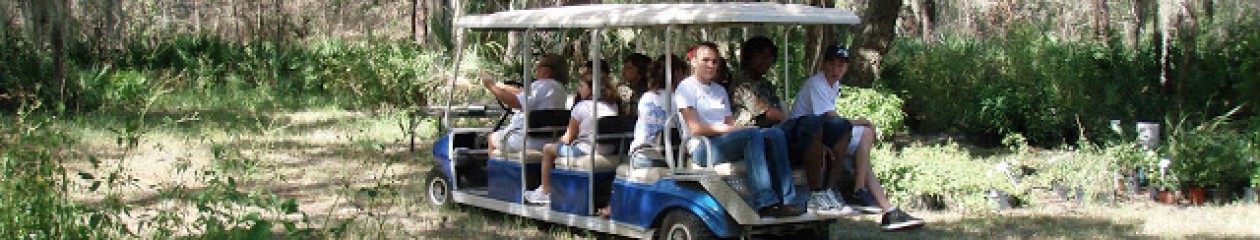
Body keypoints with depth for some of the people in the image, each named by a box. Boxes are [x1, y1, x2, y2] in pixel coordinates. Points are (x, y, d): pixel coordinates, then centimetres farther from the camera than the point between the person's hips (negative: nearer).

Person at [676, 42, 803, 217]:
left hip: (728, 142, 7)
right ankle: (765, 204, -41)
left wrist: (739, 126, -6)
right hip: (703, 147, -7)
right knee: (753, 134, -32)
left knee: (775, 135, -16)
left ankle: (786, 201, -28)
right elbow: (695, 128, -10)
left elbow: (730, 123, 18)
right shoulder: (686, 87, 4)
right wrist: (733, 129, -15)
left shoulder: (720, 90, 28)